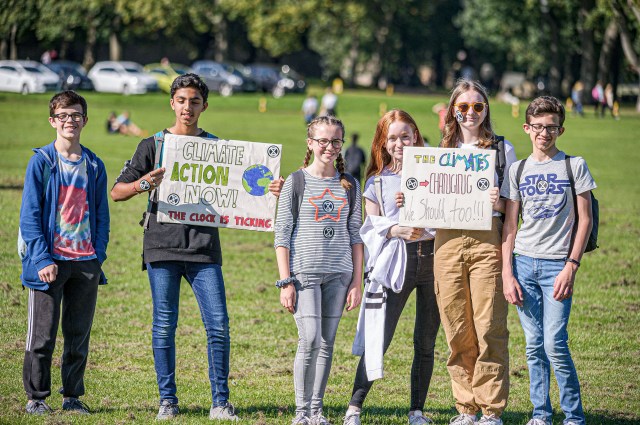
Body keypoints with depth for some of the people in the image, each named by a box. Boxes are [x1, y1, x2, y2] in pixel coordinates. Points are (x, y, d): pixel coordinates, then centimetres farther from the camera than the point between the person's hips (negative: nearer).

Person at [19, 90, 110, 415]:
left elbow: (102, 216, 14)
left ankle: (73, 397, 17)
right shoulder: (41, 162, -3)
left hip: (86, 263, 4)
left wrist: (99, 255, 1)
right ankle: (36, 397, 8)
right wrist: (42, 260, -13)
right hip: (50, 261, -4)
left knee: (79, 336, 8)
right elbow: (30, 215, -5)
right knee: (42, 336, -1)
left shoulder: (94, 166, 9)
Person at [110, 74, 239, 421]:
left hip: (204, 248, 1)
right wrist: (143, 184, -14)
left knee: (218, 324, -6)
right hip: (163, 246, -1)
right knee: (164, 326, 1)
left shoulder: (216, 147, 13)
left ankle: (220, 402, 1)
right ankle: (167, 400, 10)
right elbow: (117, 192, 7)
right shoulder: (153, 146, 8)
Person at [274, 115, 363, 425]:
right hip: (304, 271, -3)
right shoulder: (296, 182, 0)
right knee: (310, 340, -12)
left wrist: (357, 282, 6)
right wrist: (285, 282, -7)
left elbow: (355, 236, 12)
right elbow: (282, 235, -1)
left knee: (327, 343, 4)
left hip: (339, 274, 3)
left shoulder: (349, 185, 10)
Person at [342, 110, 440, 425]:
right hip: (396, 260, -1)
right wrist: (395, 230, -12)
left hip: (432, 255, 1)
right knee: (379, 338, -9)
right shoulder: (377, 181, 9)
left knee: (426, 341, 4)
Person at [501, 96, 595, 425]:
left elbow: (585, 219, -1)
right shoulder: (518, 170, 10)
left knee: (555, 344, -11)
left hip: (557, 264, -3)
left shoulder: (574, 166, 2)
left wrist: (571, 266, -10)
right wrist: (507, 273, 1)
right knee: (534, 346, 5)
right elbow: (510, 225, 10)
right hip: (524, 262, 3)